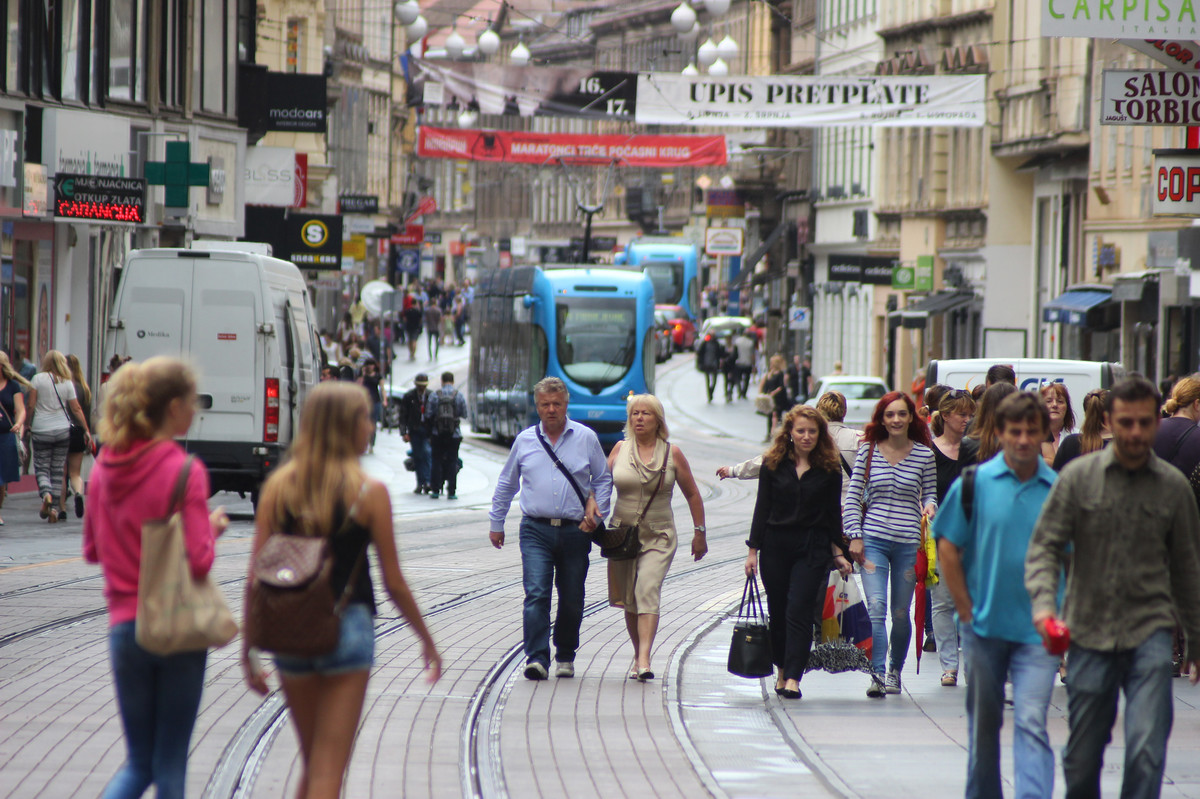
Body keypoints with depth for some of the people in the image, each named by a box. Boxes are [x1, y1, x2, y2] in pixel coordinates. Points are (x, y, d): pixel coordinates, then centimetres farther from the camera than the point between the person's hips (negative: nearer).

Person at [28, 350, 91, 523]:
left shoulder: (38, 378, -5)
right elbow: (76, 409, 2)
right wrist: (86, 430, 8)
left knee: (41, 468, 4)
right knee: (58, 470, 9)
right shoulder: (67, 383, 1)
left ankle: (46, 493, -26)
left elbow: (31, 405, -6)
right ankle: (54, 509, 6)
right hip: (63, 430, 2)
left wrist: (27, 423, 7)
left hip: (41, 430, -2)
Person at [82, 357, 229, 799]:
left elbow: (92, 550, 12)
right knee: (170, 762, 7)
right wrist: (211, 527, 2)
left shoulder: (105, 468, 3)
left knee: (138, 762, 13)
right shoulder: (185, 471, -14)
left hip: (125, 627, 5)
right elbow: (198, 560, -17)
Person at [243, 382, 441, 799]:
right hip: (347, 628, -4)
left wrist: (248, 647, 7)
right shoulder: (370, 493, -6)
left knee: (312, 764, 20)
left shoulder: (278, 486, 2)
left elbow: (257, 576, 0)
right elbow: (394, 583, -2)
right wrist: (427, 640, 11)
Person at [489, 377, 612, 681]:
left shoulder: (586, 438, 5)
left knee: (572, 600, 6)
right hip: (536, 531, 0)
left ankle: (565, 656, 24)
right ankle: (537, 658, -20)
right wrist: (496, 523, 21)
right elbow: (506, 484, 19)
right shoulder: (525, 440, 9)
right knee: (536, 595, -15)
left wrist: (597, 510, -1)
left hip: (575, 531, 0)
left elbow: (603, 479, 14)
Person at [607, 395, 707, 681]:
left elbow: (692, 494, 8)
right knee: (629, 600, 7)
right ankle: (638, 657, 22)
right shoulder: (620, 449, 6)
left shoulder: (672, 453, 1)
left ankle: (644, 660, -28)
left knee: (648, 592, -19)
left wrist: (700, 532, 6)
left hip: (658, 536, -3)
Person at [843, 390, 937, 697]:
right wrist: (855, 536, -1)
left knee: (901, 613, 4)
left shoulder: (924, 455, 4)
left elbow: (930, 495, 14)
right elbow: (852, 497, 6)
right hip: (873, 541, 0)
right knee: (876, 607, -14)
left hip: (909, 543, 0)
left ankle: (895, 670, 23)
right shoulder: (868, 452, 4)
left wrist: (929, 506, -9)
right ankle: (877, 673, -17)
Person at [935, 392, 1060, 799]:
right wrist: (967, 611, -2)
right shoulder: (976, 483, -2)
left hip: (1038, 630, -1)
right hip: (985, 625, 1)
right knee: (984, 723, 14)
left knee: (1031, 721, -13)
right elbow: (947, 550, 2)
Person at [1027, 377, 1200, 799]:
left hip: (1148, 633, 0)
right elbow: (1044, 546, 0)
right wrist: (1044, 603, -18)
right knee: (1082, 757, 8)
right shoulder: (1078, 477, 1)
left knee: (1146, 749, -16)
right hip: (1089, 633, 0)